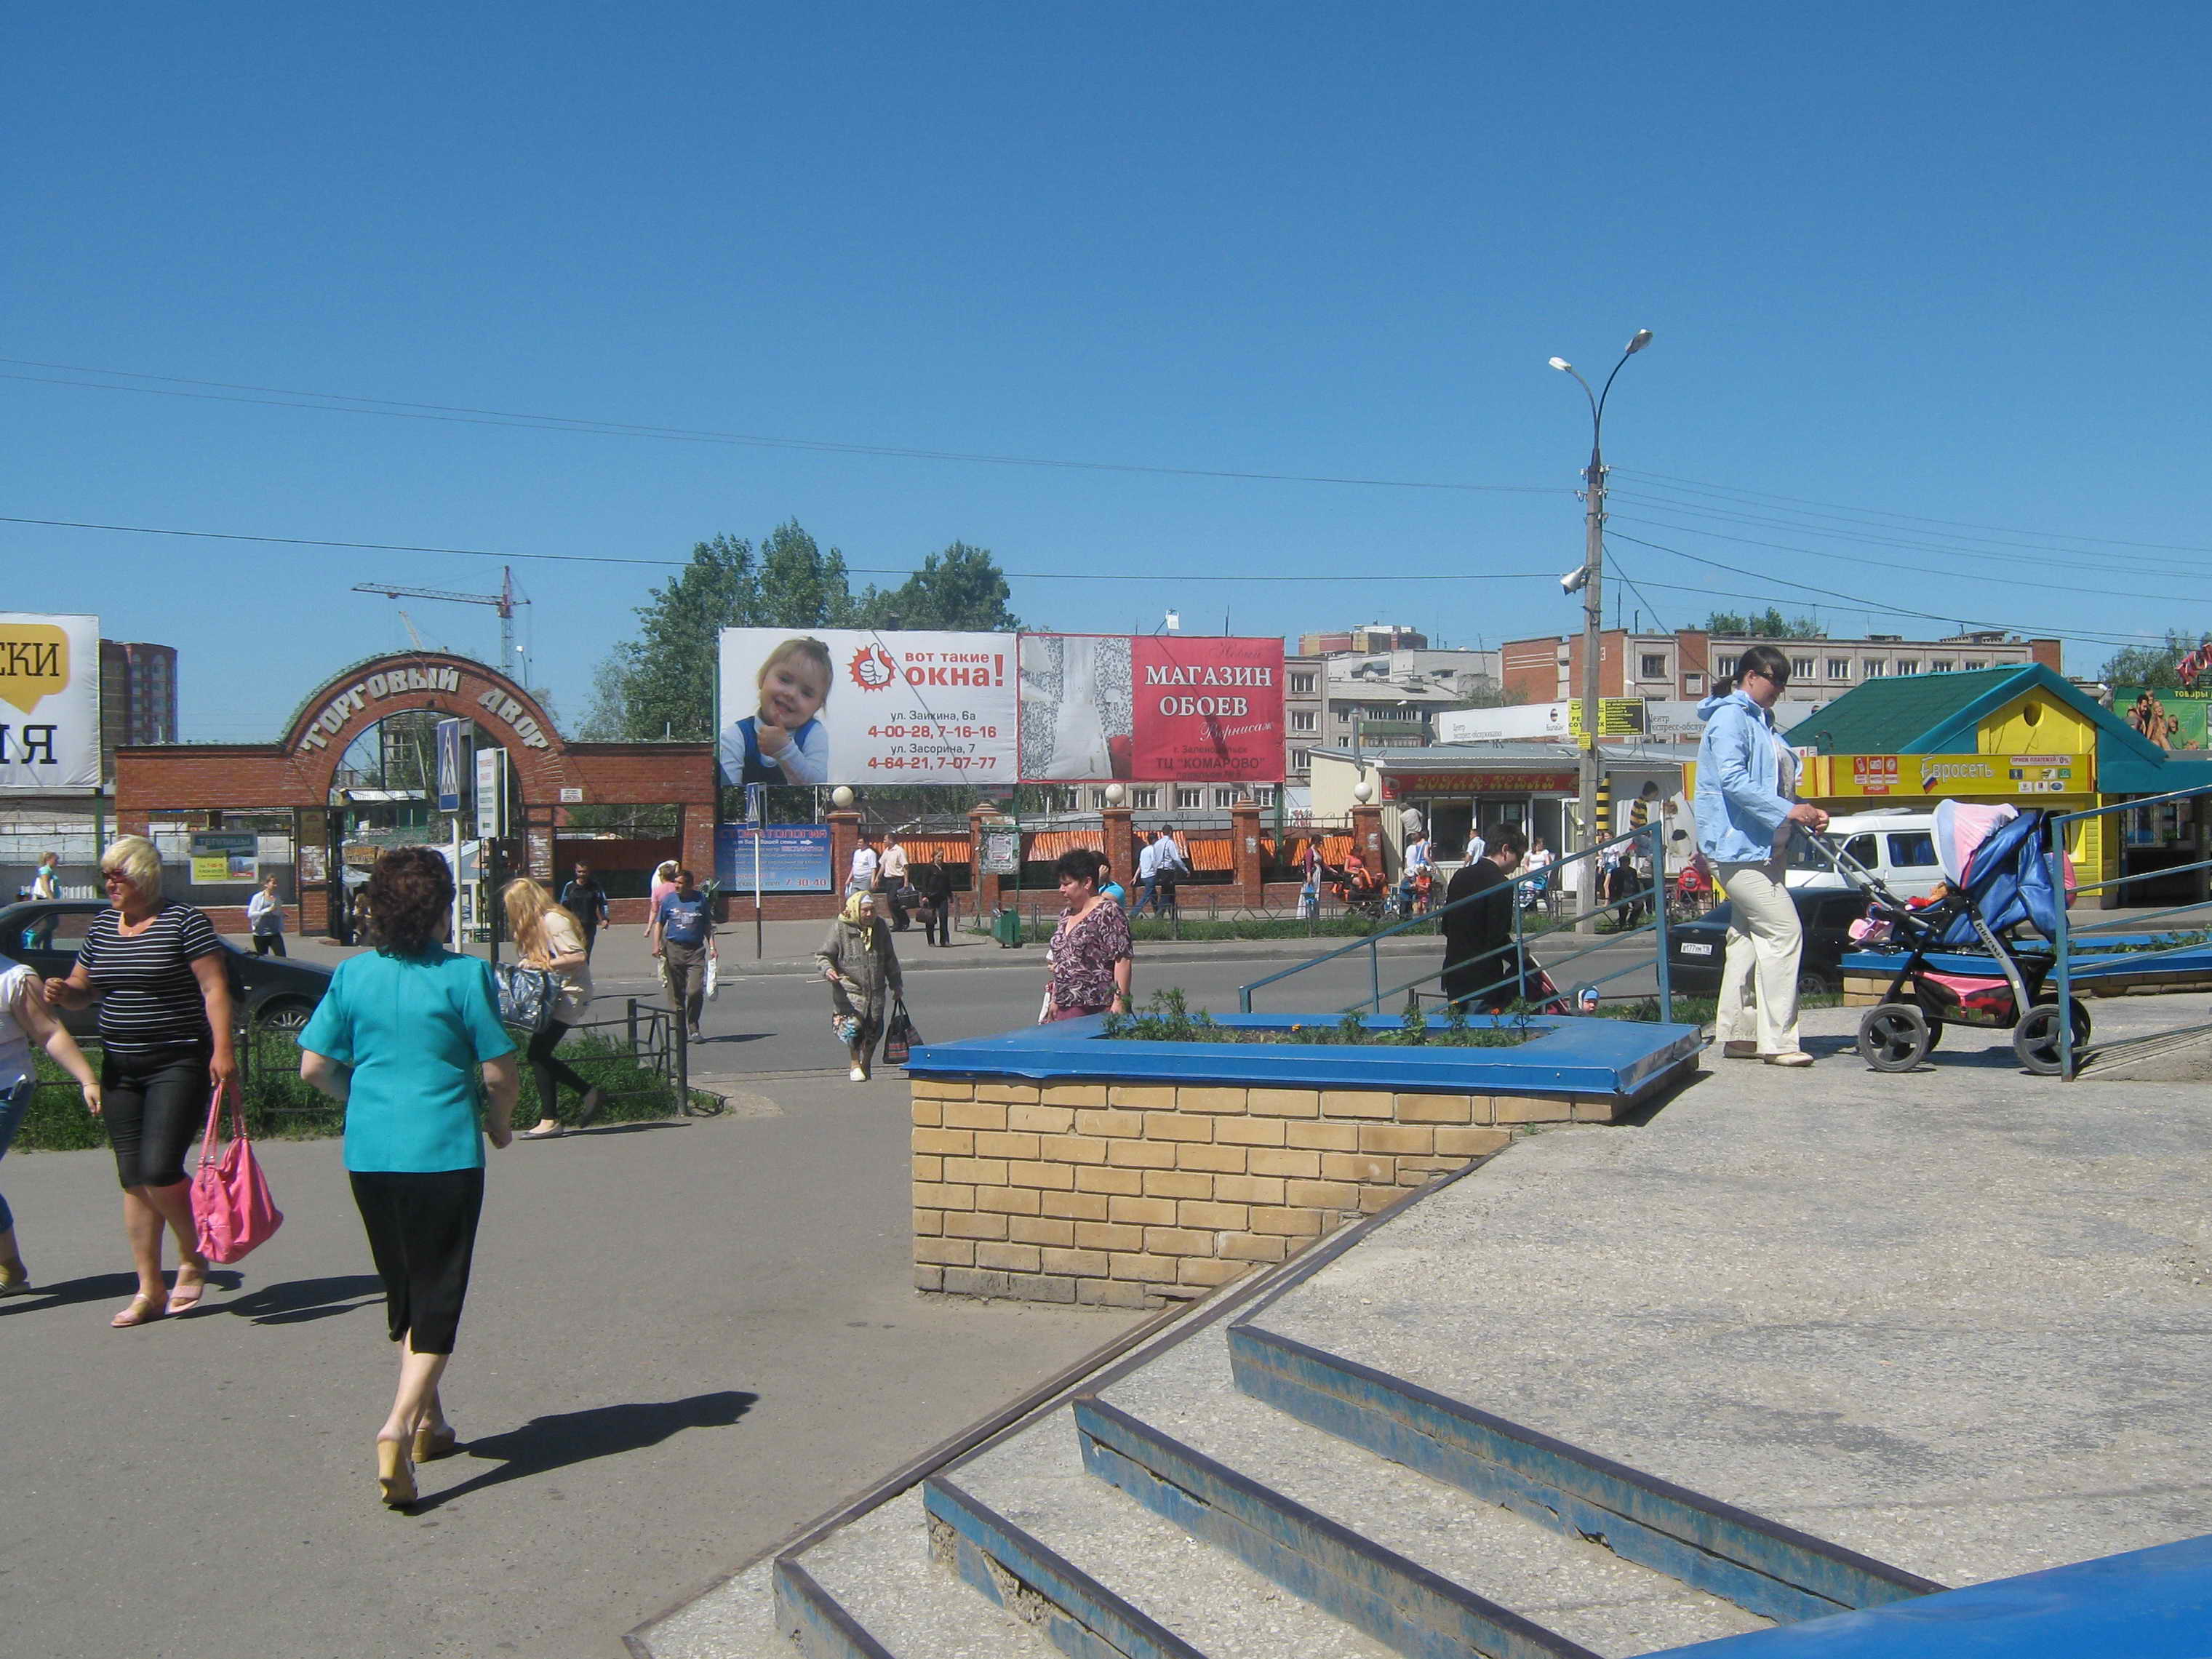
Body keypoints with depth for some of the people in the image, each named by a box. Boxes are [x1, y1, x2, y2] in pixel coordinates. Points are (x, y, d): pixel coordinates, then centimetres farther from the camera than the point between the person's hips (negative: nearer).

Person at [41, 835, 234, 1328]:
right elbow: (82, 988, 20)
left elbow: (214, 987, -11)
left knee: (159, 1169, -15)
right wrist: (62, 993, -4)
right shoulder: (103, 925, 12)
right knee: (133, 1179, 6)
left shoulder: (183, 922, -7)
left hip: (178, 1064, -6)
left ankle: (193, 1258, 10)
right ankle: (150, 1291, 13)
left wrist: (222, 1049, -19)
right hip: (120, 1069, 7)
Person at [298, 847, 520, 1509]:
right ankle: (399, 1424, -15)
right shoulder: (465, 975, -9)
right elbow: (500, 1072, -8)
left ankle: (429, 1424, 31)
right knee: (438, 1299, 2)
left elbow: (314, 1067, 3)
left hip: (369, 1154, 5)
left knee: (404, 1292, 19)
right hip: (443, 1153, -5)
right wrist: (500, 1121, 12)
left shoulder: (352, 975, 2)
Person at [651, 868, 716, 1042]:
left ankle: (694, 1029, 3)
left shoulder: (701, 899, 6)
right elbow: (659, 923, 11)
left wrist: (712, 946, 5)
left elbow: (707, 926, 13)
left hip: (696, 951, -1)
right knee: (676, 993, 4)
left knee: (695, 991, -12)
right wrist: (657, 945, -2)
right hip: (674, 949, 1)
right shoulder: (669, 899, 7)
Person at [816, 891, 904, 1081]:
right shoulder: (840, 928, -7)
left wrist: (896, 983, 19)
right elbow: (823, 955, -1)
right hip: (850, 989, -4)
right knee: (852, 1025, -16)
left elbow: (890, 959, 17)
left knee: (874, 1030, 4)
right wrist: (827, 969, -22)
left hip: (876, 990, 4)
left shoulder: (880, 926, 6)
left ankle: (866, 1063, 27)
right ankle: (855, 1064, 7)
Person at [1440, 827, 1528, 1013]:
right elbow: (1498, 938, -18)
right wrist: (1521, 958, -5)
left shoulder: (1460, 875, 11)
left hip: (1454, 976, 8)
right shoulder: (1501, 885, -14)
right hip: (1483, 981, -8)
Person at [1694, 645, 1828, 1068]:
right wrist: (1787, 811, -22)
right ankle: (1777, 1040, -11)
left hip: (1764, 847, 11)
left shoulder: (1761, 722, 20)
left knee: (1748, 936, 12)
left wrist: (1807, 815, 10)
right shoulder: (1731, 717, -10)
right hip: (1738, 844, -11)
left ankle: (1734, 1033, 17)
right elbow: (1733, 781, -22)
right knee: (1784, 931, -13)